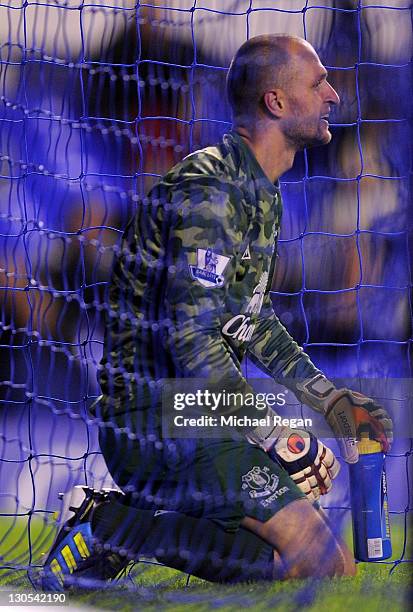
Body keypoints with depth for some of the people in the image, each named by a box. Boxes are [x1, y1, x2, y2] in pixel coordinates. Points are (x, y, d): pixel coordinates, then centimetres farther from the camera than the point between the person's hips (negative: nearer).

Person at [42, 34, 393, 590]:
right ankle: (113, 529, -11)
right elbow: (194, 346, -24)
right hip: (157, 427, -10)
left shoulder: (261, 195, 15)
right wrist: (282, 441, -17)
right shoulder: (209, 193, -18)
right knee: (329, 569, -12)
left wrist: (330, 399, 16)